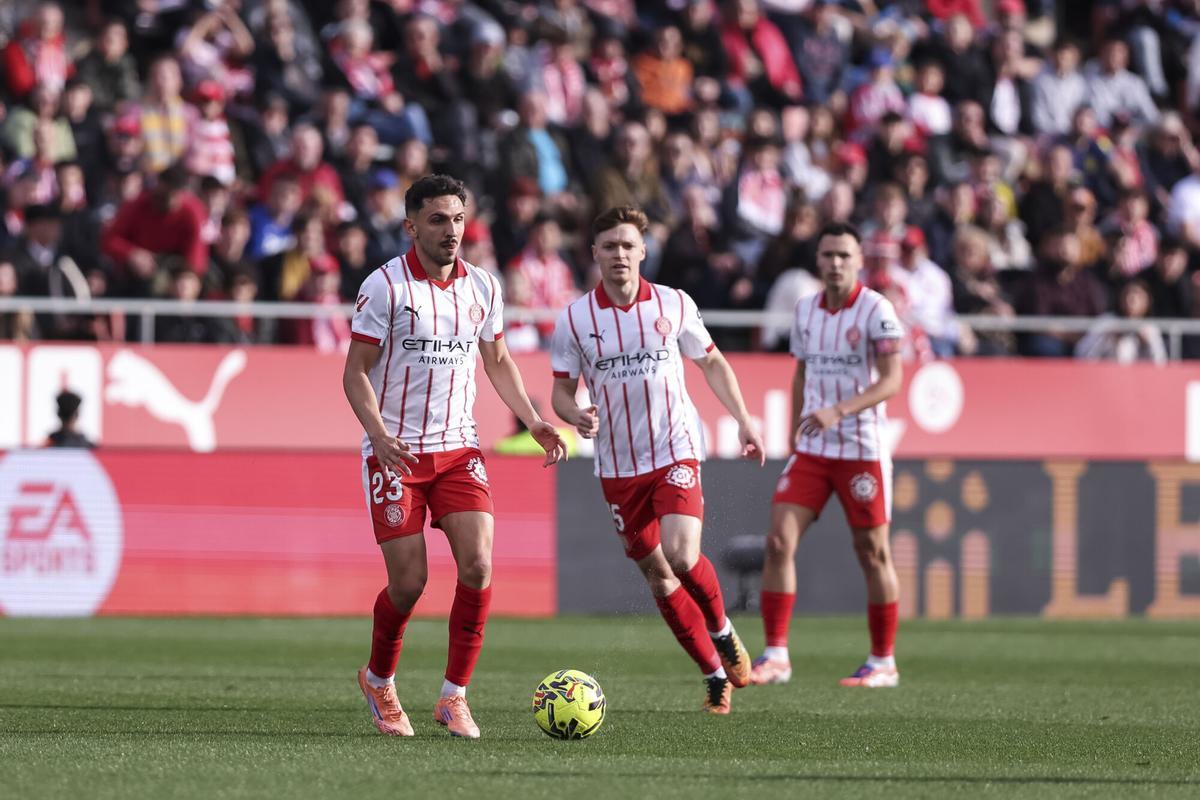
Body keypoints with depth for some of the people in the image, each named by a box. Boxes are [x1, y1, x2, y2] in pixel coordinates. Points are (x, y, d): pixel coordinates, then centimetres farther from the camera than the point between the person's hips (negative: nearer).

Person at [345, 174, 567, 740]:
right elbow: (355, 373, -8)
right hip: (395, 453, -4)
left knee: (478, 565, -14)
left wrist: (533, 421, 6)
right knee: (409, 581, -4)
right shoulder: (385, 286, -9)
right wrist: (379, 434, -24)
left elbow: (497, 361, 20)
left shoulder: (482, 288, 6)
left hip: (458, 448, 4)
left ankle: (454, 696, -3)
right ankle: (378, 681, 24)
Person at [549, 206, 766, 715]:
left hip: (675, 452, -2)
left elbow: (711, 363, 12)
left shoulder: (674, 305, -1)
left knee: (681, 555, -21)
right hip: (617, 466, 2)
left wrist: (743, 420, 6)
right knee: (657, 575, 3)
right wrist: (578, 418, -20)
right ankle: (715, 674, 16)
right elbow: (561, 391, 2)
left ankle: (722, 631, 8)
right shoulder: (574, 320, -3)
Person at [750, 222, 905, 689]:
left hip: (862, 451, -5)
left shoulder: (876, 310, -10)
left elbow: (891, 380, -16)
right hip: (811, 451, 5)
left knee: (873, 553, 3)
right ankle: (775, 656, -6)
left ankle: (883, 662, 14)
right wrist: (794, 431, 15)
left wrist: (838, 411, -28)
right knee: (779, 540, -8)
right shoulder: (805, 310, 8)